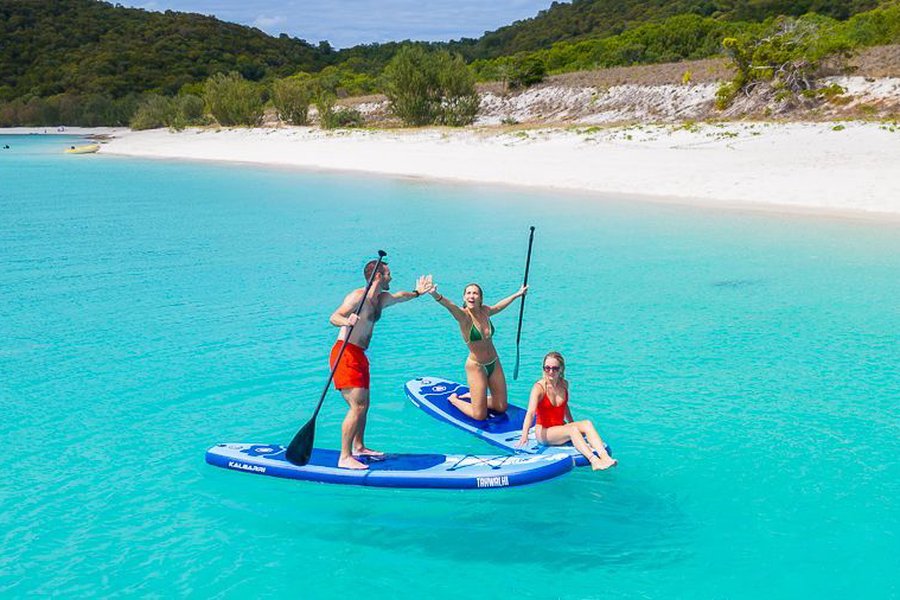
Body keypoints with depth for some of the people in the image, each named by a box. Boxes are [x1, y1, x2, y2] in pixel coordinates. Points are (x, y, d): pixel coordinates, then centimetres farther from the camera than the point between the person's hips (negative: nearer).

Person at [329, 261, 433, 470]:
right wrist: (346, 321, -46)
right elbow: (334, 317, -25)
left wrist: (417, 293, 51)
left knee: (363, 404, 18)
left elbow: (398, 296, 37)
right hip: (346, 353, -10)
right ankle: (344, 458, -13)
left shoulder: (382, 299, 14)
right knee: (357, 406, -16)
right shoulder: (358, 296, -14)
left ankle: (358, 447, 34)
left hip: (359, 356, 10)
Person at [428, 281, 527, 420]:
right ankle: (454, 400, 23)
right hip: (476, 366, -6)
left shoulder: (485, 311, -1)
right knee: (480, 416, -2)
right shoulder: (464, 316, -19)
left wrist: (517, 294, 36)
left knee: (502, 408, 12)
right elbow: (449, 305, -41)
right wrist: (435, 295, -62)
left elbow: (498, 306, 22)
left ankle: (474, 396, 35)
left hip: (494, 363, 6)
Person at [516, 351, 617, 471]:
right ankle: (594, 461, -43)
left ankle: (605, 457, -37)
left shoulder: (564, 384, 3)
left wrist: (572, 423, 21)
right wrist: (524, 435, -43)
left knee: (587, 424, -21)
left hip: (561, 427, 5)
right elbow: (530, 413, -30)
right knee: (572, 430, -31)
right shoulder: (539, 387, -15)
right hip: (544, 432, -5)